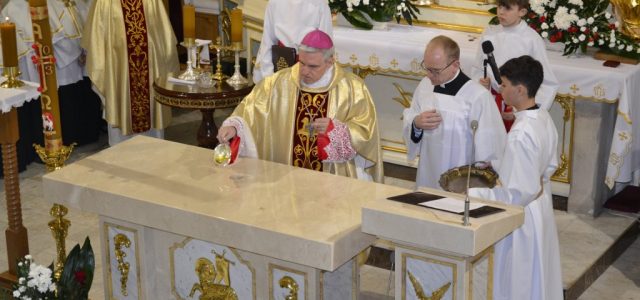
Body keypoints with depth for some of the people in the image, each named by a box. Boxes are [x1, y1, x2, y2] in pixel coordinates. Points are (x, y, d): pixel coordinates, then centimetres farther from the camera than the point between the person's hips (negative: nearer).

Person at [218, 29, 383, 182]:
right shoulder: (280, 83, 3)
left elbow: (366, 133, -3)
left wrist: (335, 129, -18)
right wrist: (233, 126, -20)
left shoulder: (353, 88, -2)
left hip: (336, 179, -1)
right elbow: (250, 111, -1)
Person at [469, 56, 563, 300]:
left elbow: (518, 194, -27)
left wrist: (471, 195, -21)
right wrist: (502, 169, 13)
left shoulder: (521, 135, -30)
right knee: (538, 279, 24)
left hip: (522, 217, -9)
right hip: (541, 208, 9)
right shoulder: (544, 118, -3)